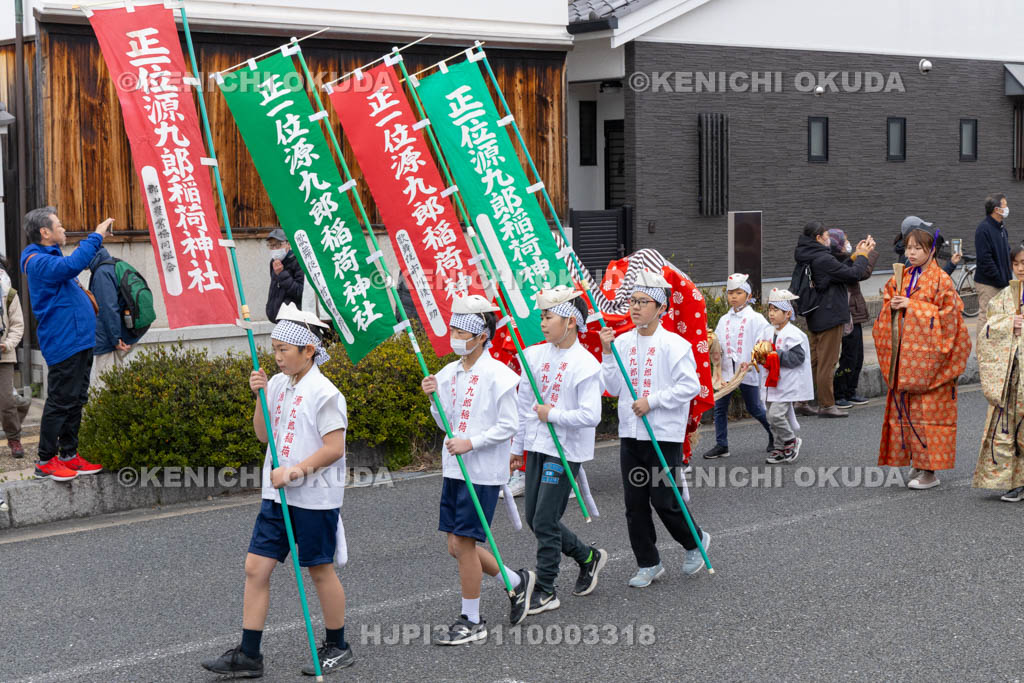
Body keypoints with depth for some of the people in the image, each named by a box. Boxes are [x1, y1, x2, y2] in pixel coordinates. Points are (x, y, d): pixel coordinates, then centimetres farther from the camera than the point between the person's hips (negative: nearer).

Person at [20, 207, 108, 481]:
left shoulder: (51, 259, 19)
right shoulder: (38, 262, -15)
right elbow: (73, 264, -31)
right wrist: (96, 236, -24)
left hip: (79, 343, 10)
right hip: (64, 344, -10)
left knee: (75, 402, 14)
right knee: (60, 403, -6)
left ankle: (69, 455, 21)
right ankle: (45, 461, 0)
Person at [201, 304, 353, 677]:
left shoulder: (324, 393, -14)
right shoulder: (278, 385, 8)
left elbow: (335, 447, -18)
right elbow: (264, 435, 12)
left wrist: (297, 470, -23)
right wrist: (262, 397, -1)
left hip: (315, 497, -7)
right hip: (278, 495, 7)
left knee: (321, 570, 6)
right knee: (256, 566, 2)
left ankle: (338, 647, 23)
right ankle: (248, 654, 7)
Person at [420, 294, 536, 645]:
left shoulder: (497, 375, -12)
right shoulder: (448, 374, 9)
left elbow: (509, 426, -12)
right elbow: (447, 425, 13)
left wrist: (471, 443, -19)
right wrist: (435, 397, -3)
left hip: (483, 471, -8)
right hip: (454, 468, 8)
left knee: (465, 542, -6)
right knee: (456, 546, 9)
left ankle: (471, 621, 7)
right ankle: (517, 582, 29)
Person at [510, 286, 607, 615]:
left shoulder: (585, 364, -15)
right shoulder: (535, 356, 5)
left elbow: (591, 416, -19)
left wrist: (553, 414, -15)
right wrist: (517, 446, 17)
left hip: (566, 450, -7)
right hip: (536, 447, 7)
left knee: (545, 522, -6)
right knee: (534, 519, 12)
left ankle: (545, 591, 8)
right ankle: (588, 556, 32)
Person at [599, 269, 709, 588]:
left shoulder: (674, 344, -10)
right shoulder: (623, 342, 7)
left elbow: (690, 386, -14)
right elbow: (614, 388, 8)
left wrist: (652, 400, -17)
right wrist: (607, 353, -3)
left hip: (664, 434, -5)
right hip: (630, 433, 6)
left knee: (663, 500, -4)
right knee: (634, 503, 7)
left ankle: (696, 541, 24)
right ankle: (648, 564, 19)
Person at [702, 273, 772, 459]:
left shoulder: (755, 319, -4)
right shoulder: (724, 320, 11)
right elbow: (717, 343, 14)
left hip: (747, 371, -5)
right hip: (726, 370, 5)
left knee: (754, 408, 5)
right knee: (719, 406, 1)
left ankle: (774, 436, 26)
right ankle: (721, 445, 8)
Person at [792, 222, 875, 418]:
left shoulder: (806, 258, 9)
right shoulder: (823, 259, -20)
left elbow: (841, 270, 14)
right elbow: (853, 275, -16)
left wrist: (856, 255, 13)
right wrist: (862, 255, -1)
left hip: (814, 318, 9)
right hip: (829, 317, -9)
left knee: (813, 361, 15)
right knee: (827, 363, -2)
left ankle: (805, 402, 17)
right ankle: (826, 405, 4)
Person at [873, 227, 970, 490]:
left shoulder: (941, 280, -5)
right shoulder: (900, 279, 14)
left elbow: (946, 316, -12)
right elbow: (886, 309, 19)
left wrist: (911, 306, -15)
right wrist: (892, 306, -5)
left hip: (927, 355, -6)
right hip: (903, 355, 6)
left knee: (927, 409, -6)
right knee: (904, 407, 6)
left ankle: (930, 472, -2)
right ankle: (916, 465, 14)